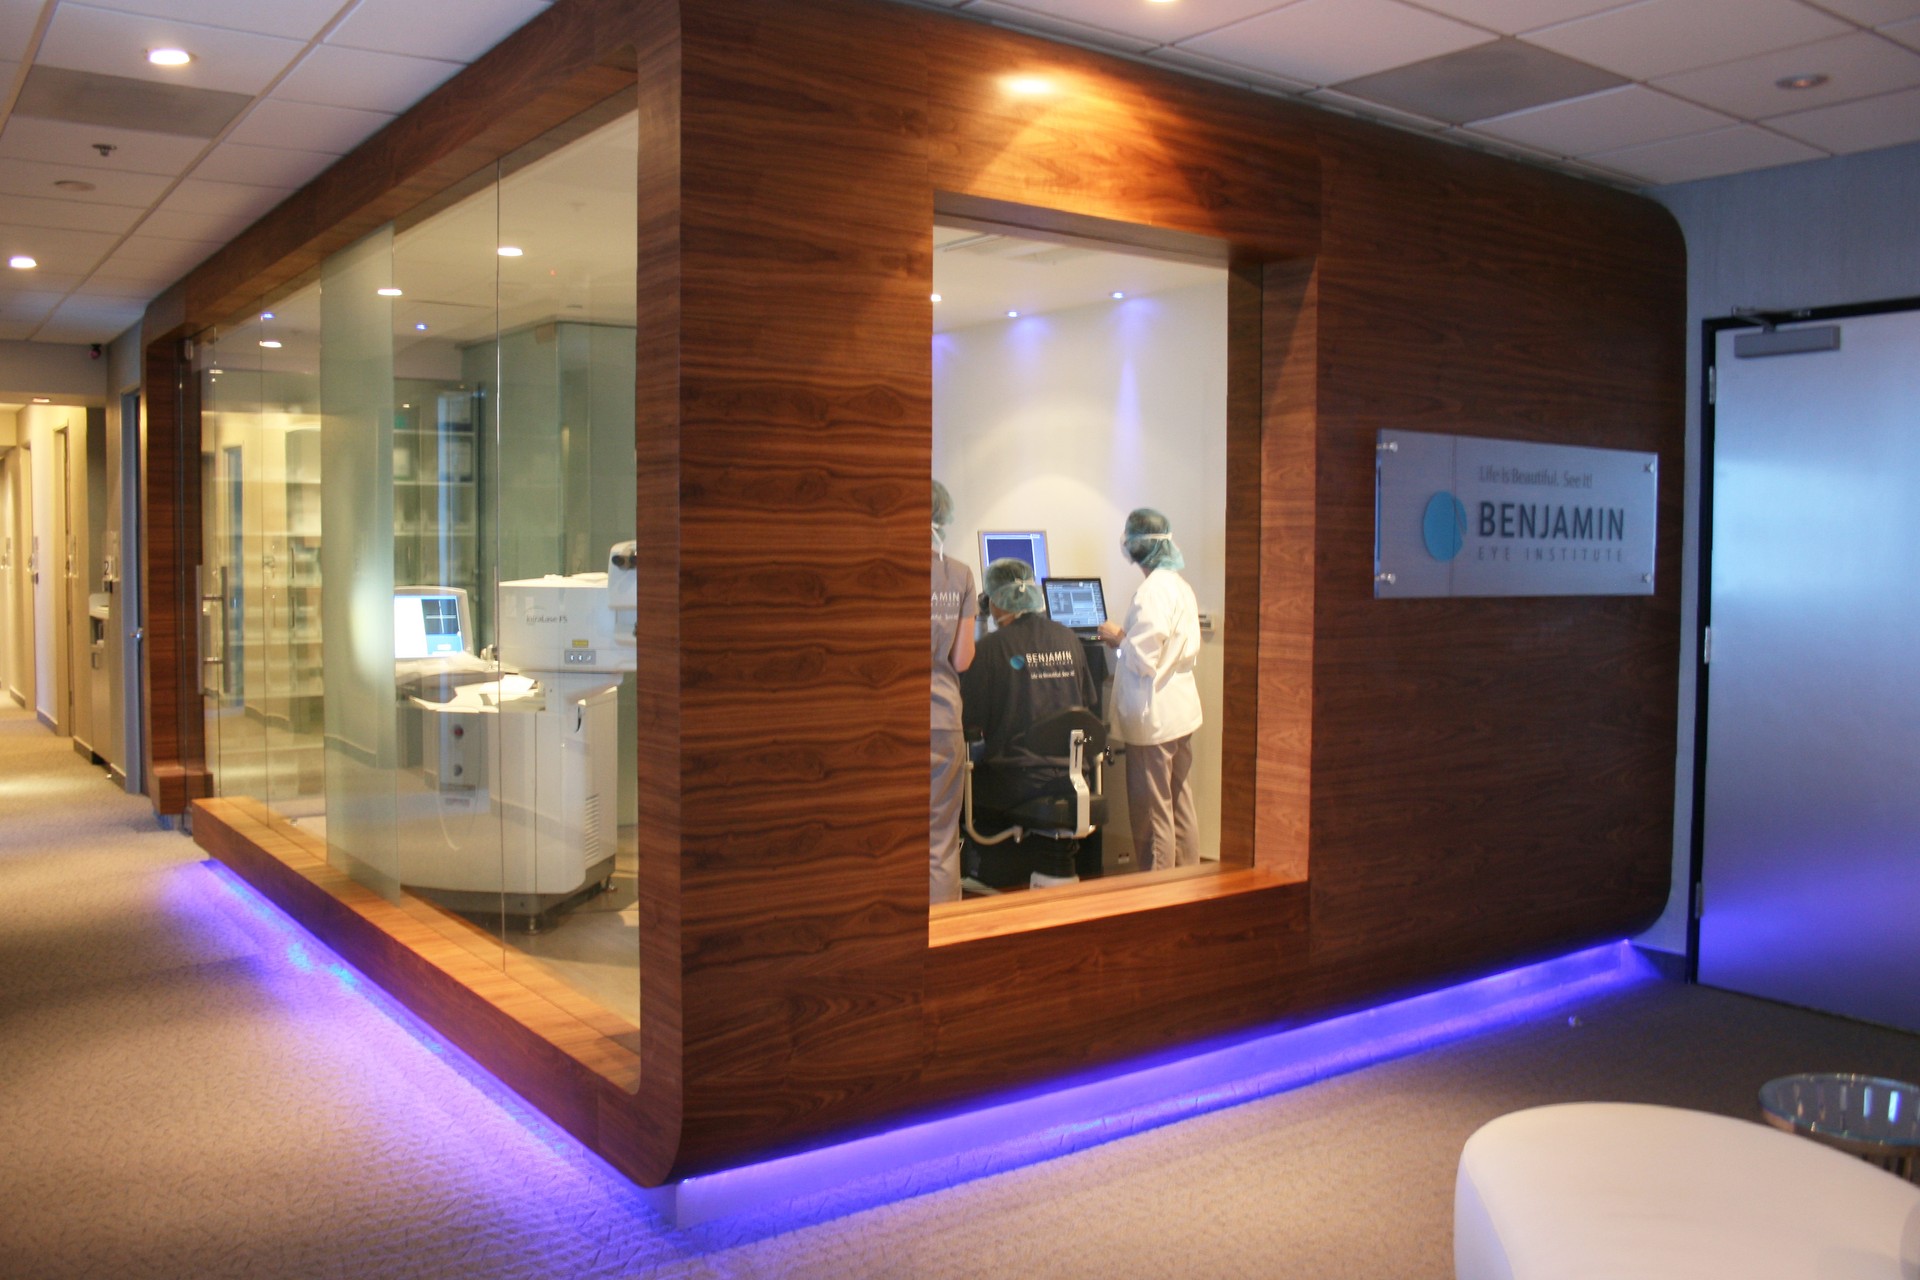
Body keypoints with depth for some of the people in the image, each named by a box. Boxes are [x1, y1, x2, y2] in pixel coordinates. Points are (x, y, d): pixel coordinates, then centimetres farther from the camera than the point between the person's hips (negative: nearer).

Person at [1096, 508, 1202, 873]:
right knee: (1180, 805, 17)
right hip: (1181, 709, 9)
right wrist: (1127, 637, 11)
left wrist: (1119, 637, -6)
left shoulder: (1152, 591, -20)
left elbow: (1144, 660, -24)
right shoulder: (1181, 586, 9)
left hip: (1154, 718, -9)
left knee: (1151, 813, 1)